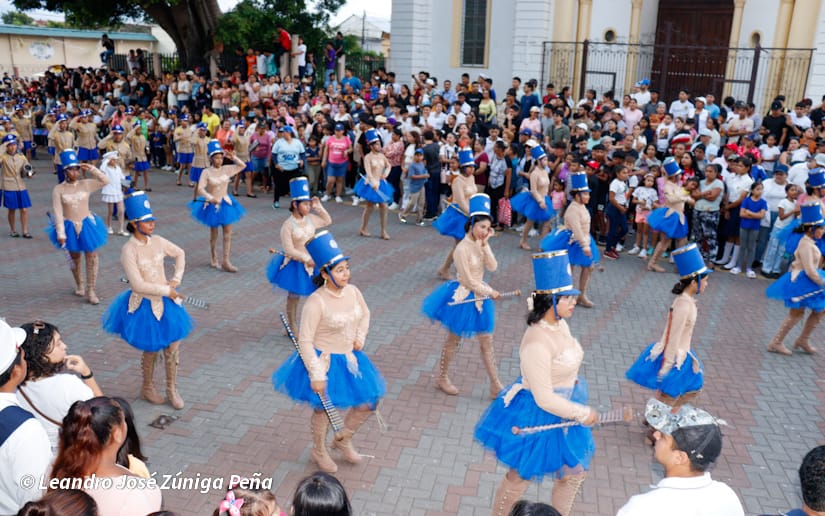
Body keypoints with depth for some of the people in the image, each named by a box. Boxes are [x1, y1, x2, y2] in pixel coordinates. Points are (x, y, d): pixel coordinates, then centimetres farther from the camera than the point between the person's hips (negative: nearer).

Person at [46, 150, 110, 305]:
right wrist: (60, 233, -16)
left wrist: (91, 169, -15)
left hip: (87, 225, 1)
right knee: (75, 258, 16)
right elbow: (58, 213, -11)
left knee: (92, 258, -2)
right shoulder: (58, 190, -9)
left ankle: (90, 291, 6)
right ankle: (79, 285, 39)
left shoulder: (86, 184, -3)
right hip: (69, 227, -1)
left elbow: (105, 181, -8)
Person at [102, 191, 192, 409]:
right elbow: (138, 285, -23)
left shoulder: (158, 241, -2)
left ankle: (172, 389, 25)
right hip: (144, 305, -5)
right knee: (151, 350, 10)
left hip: (166, 302, 5)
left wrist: (177, 278, 4)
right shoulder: (129, 250, -19)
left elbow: (180, 254, 16)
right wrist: (166, 290, -17)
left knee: (173, 347, 6)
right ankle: (147, 388, 35)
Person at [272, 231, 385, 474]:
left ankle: (343, 438, 36)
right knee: (323, 409, 13)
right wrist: (316, 375, -20)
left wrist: (360, 338, 2)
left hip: (349, 358, 6)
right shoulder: (316, 303, -26)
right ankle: (319, 451, 42)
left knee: (371, 399, 10)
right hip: (324, 361, -6)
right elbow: (305, 341, -22)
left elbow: (365, 313, 16)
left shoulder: (353, 291, -7)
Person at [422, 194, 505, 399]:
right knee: (453, 340, 10)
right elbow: (468, 281, -20)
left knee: (487, 342, 11)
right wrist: (490, 292, -13)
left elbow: (492, 267, -10)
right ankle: (442, 378, 30)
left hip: (479, 296, 7)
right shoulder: (463, 248, -22)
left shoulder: (481, 244, 0)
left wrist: (485, 244, -17)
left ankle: (496, 386, 19)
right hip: (463, 298, -7)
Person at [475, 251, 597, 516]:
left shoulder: (559, 324, -5)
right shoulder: (537, 343, -33)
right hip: (538, 416, -9)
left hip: (562, 409, 9)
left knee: (575, 471, 24)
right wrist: (583, 414, -16)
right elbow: (545, 399, -27)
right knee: (520, 478, 13)